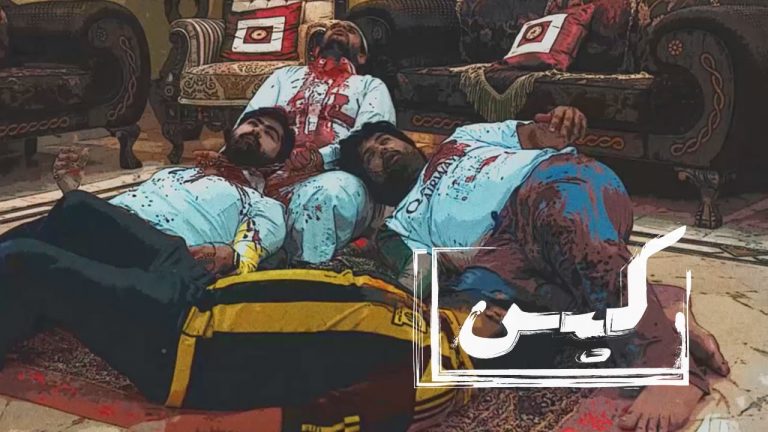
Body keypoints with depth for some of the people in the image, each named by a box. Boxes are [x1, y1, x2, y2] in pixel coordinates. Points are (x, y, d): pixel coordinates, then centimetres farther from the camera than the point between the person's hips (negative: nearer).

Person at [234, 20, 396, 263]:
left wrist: (321, 158, -16)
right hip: (267, 172, 2)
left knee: (336, 190, -41)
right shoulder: (286, 75, 37)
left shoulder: (371, 86, 27)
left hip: (329, 176, -2)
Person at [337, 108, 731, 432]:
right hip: (500, 245, 1)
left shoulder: (464, 138, 36)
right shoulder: (402, 224, 31)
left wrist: (557, 124, -1)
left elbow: (534, 136, 22)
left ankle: (666, 361, -49)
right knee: (474, 288, -34)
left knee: (556, 202, -37)